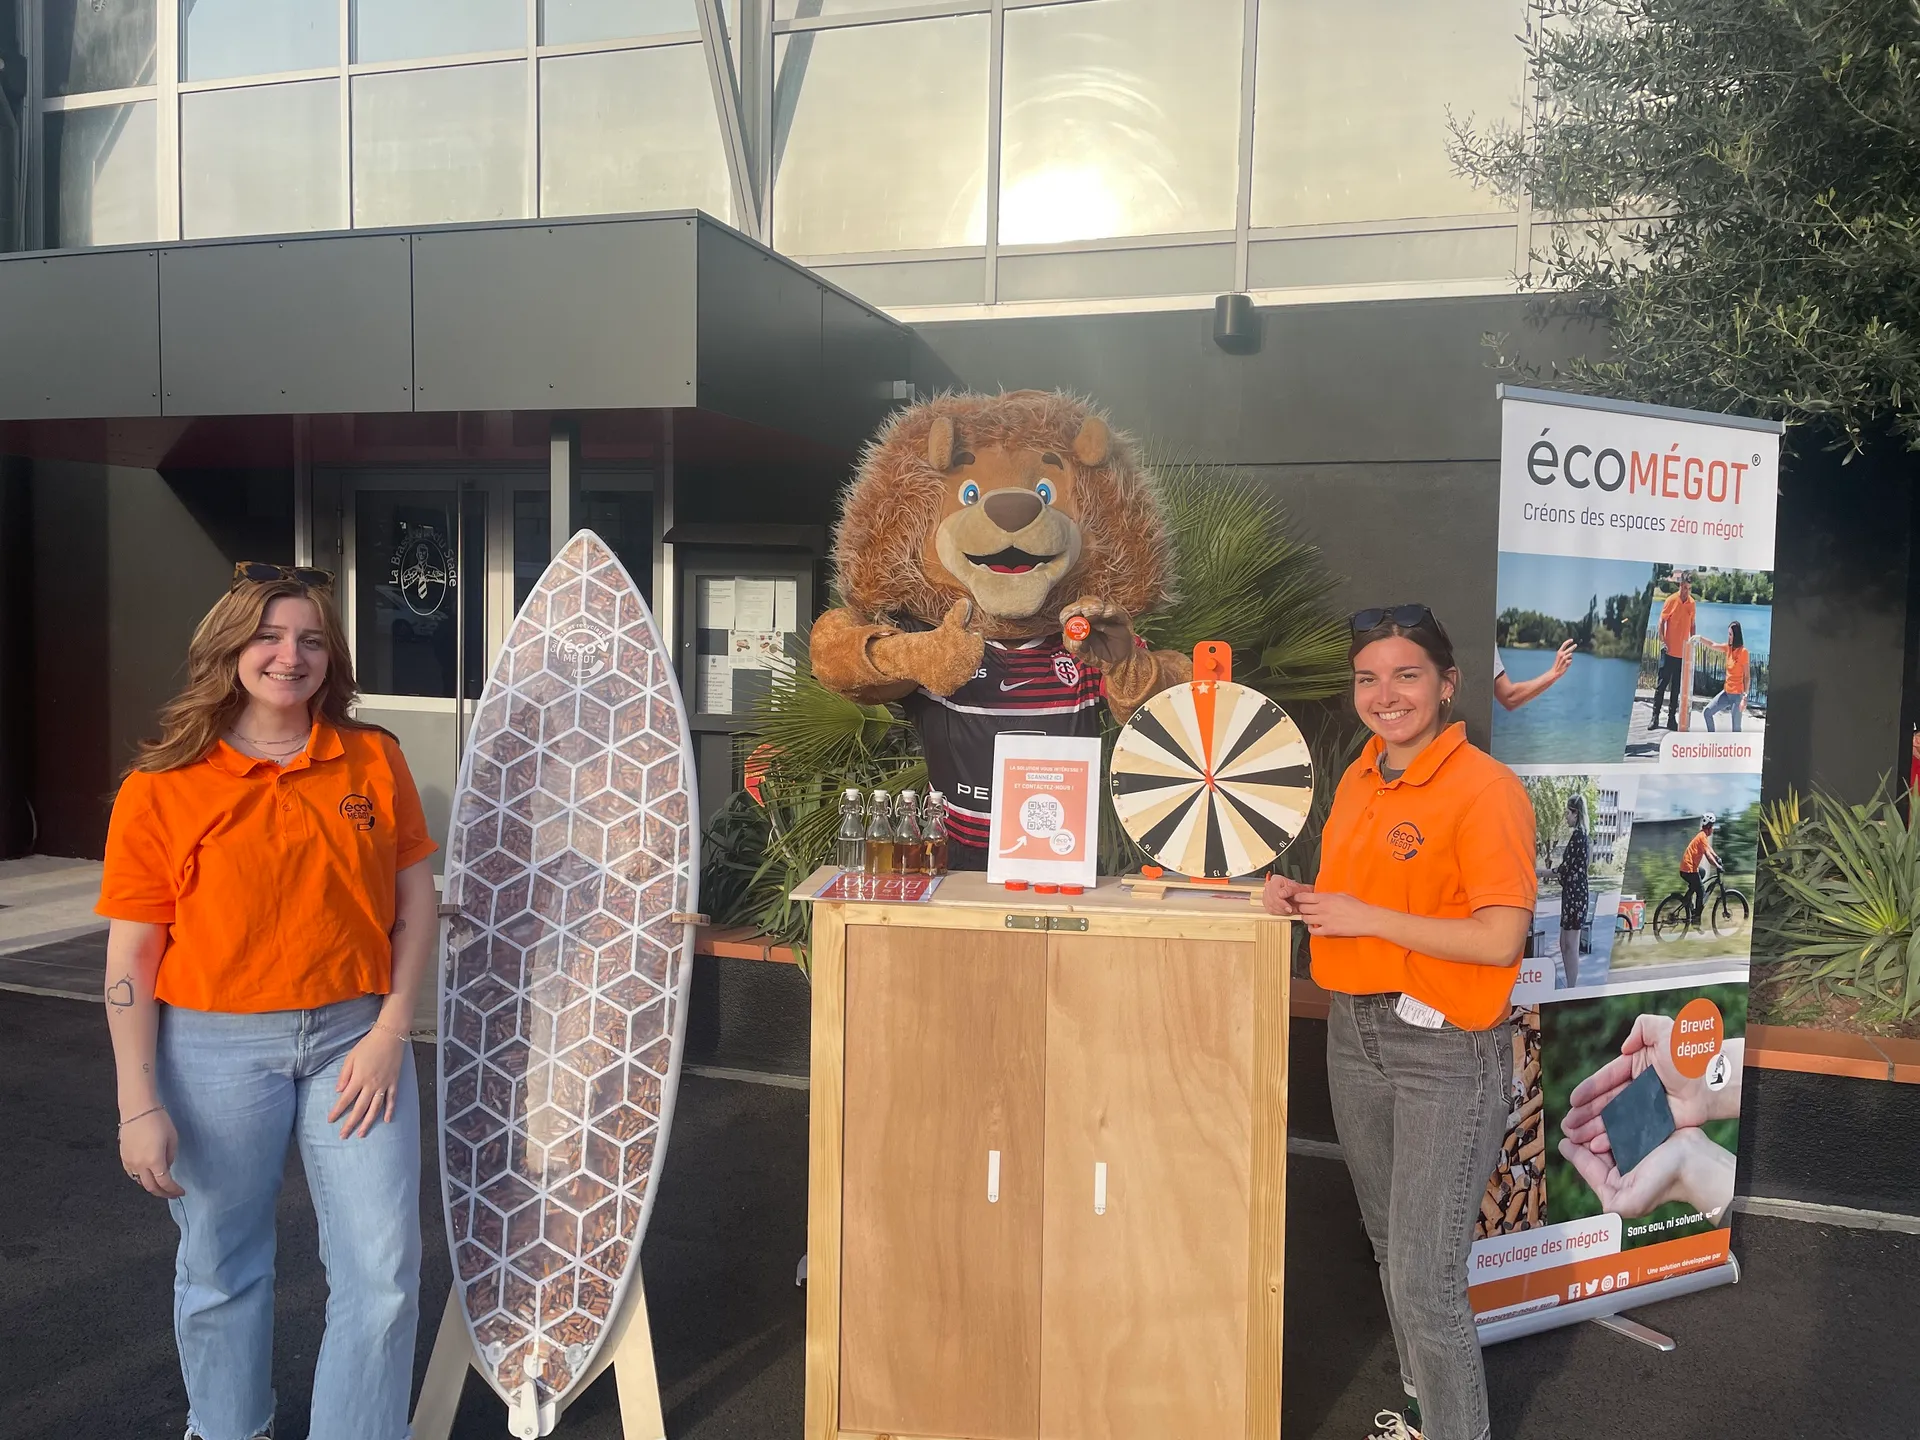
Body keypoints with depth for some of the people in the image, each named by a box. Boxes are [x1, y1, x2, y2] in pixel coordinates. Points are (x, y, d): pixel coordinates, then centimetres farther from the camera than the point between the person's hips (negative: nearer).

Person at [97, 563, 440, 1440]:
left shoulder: (374, 761, 0)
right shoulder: (160, 790, -7)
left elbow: (416, 903, 3)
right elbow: (131, 958, -5)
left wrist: (389, 1033, -5)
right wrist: (140, 1106, -7)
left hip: (355, 1036, 1)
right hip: (217, 1048, -1)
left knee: (383, 1273, 1)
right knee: (221, 1268, 16)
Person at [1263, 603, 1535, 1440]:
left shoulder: (1484, 789, -16)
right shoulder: (1358, 779, 8)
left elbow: (1501, 940, -21)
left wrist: (1365, 917, -20)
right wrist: (1304, 898, 1)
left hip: (1447, 1049, -8)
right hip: (1355, 1032, 8)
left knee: (1426, 1283, -6)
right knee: (1391, 1248, 22)